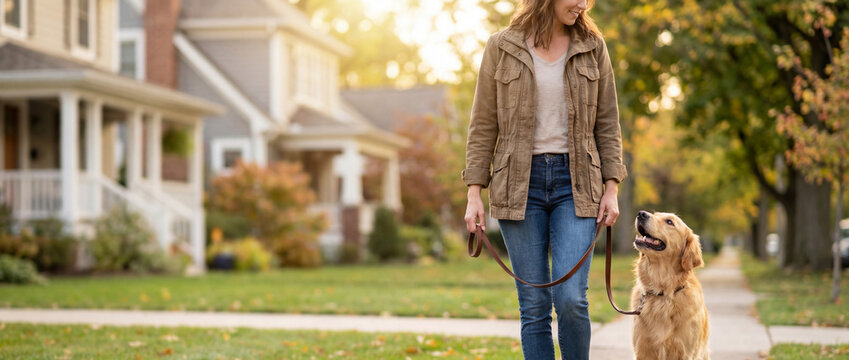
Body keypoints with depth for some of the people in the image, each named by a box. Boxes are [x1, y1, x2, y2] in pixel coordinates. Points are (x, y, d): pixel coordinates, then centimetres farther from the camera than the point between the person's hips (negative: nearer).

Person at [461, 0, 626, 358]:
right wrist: (474, 194, -2)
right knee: (534, 306, 1)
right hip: (519, 184, 0)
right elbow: (483, 126, 3)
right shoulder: (501, 47, 2)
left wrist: (611, 188, 0)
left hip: (575, 183, 1)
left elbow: (607, 124, 9)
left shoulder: (592, 47, 6)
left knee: (570, 298, -12)